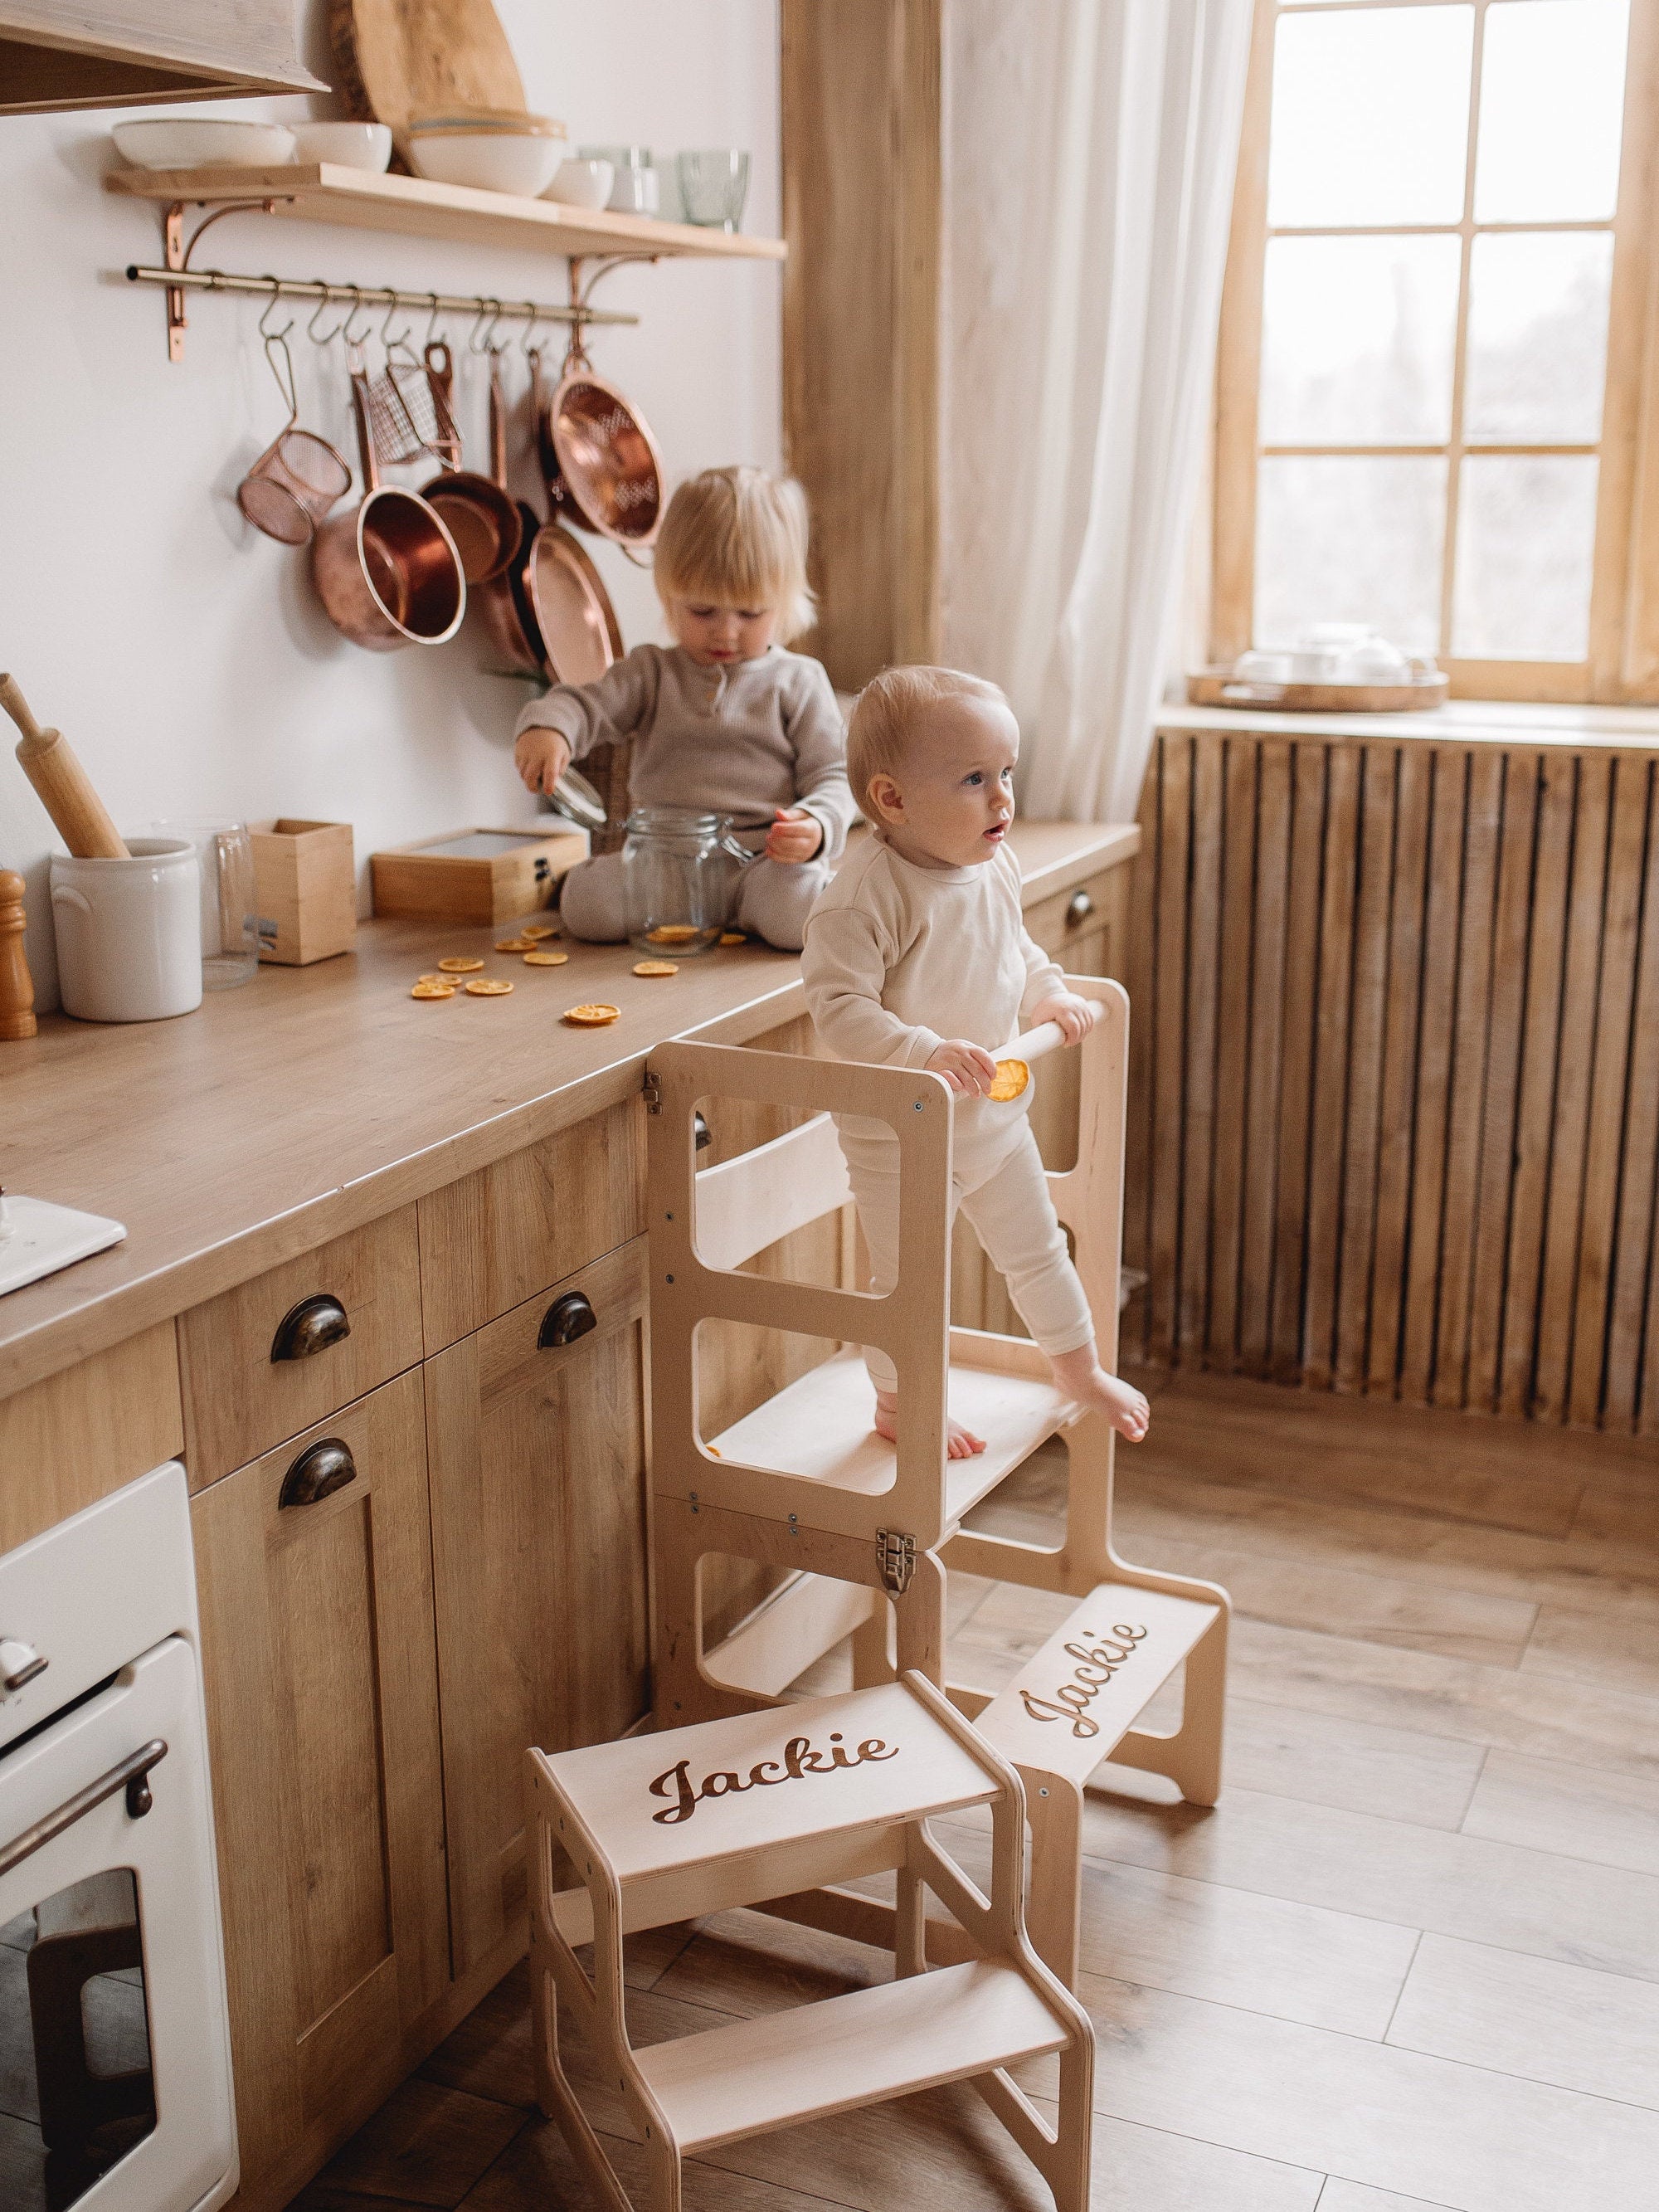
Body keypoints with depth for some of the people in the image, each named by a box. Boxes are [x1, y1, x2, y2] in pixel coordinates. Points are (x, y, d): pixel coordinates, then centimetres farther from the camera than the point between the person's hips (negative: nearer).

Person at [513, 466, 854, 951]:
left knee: (796, 916, -35)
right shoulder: (653, 672, 13)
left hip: (764, 856, -1)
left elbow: (832, 775, 6)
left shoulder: (798, 681, 9)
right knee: (587, 903, -26)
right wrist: (546, 727, -27)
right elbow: (587, 704, -1)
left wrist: (816, 826, -19)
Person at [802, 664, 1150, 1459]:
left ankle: (1080, 1369, 44)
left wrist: (1050, 996, 0)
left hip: (996, 1115, 7)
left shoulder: (996, 871, -2)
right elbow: (839, 1008, -30)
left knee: (1036, 1249, 22)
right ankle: (899, 1404, 33)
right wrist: (928, 1051, -38)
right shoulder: (864, 898, -27)